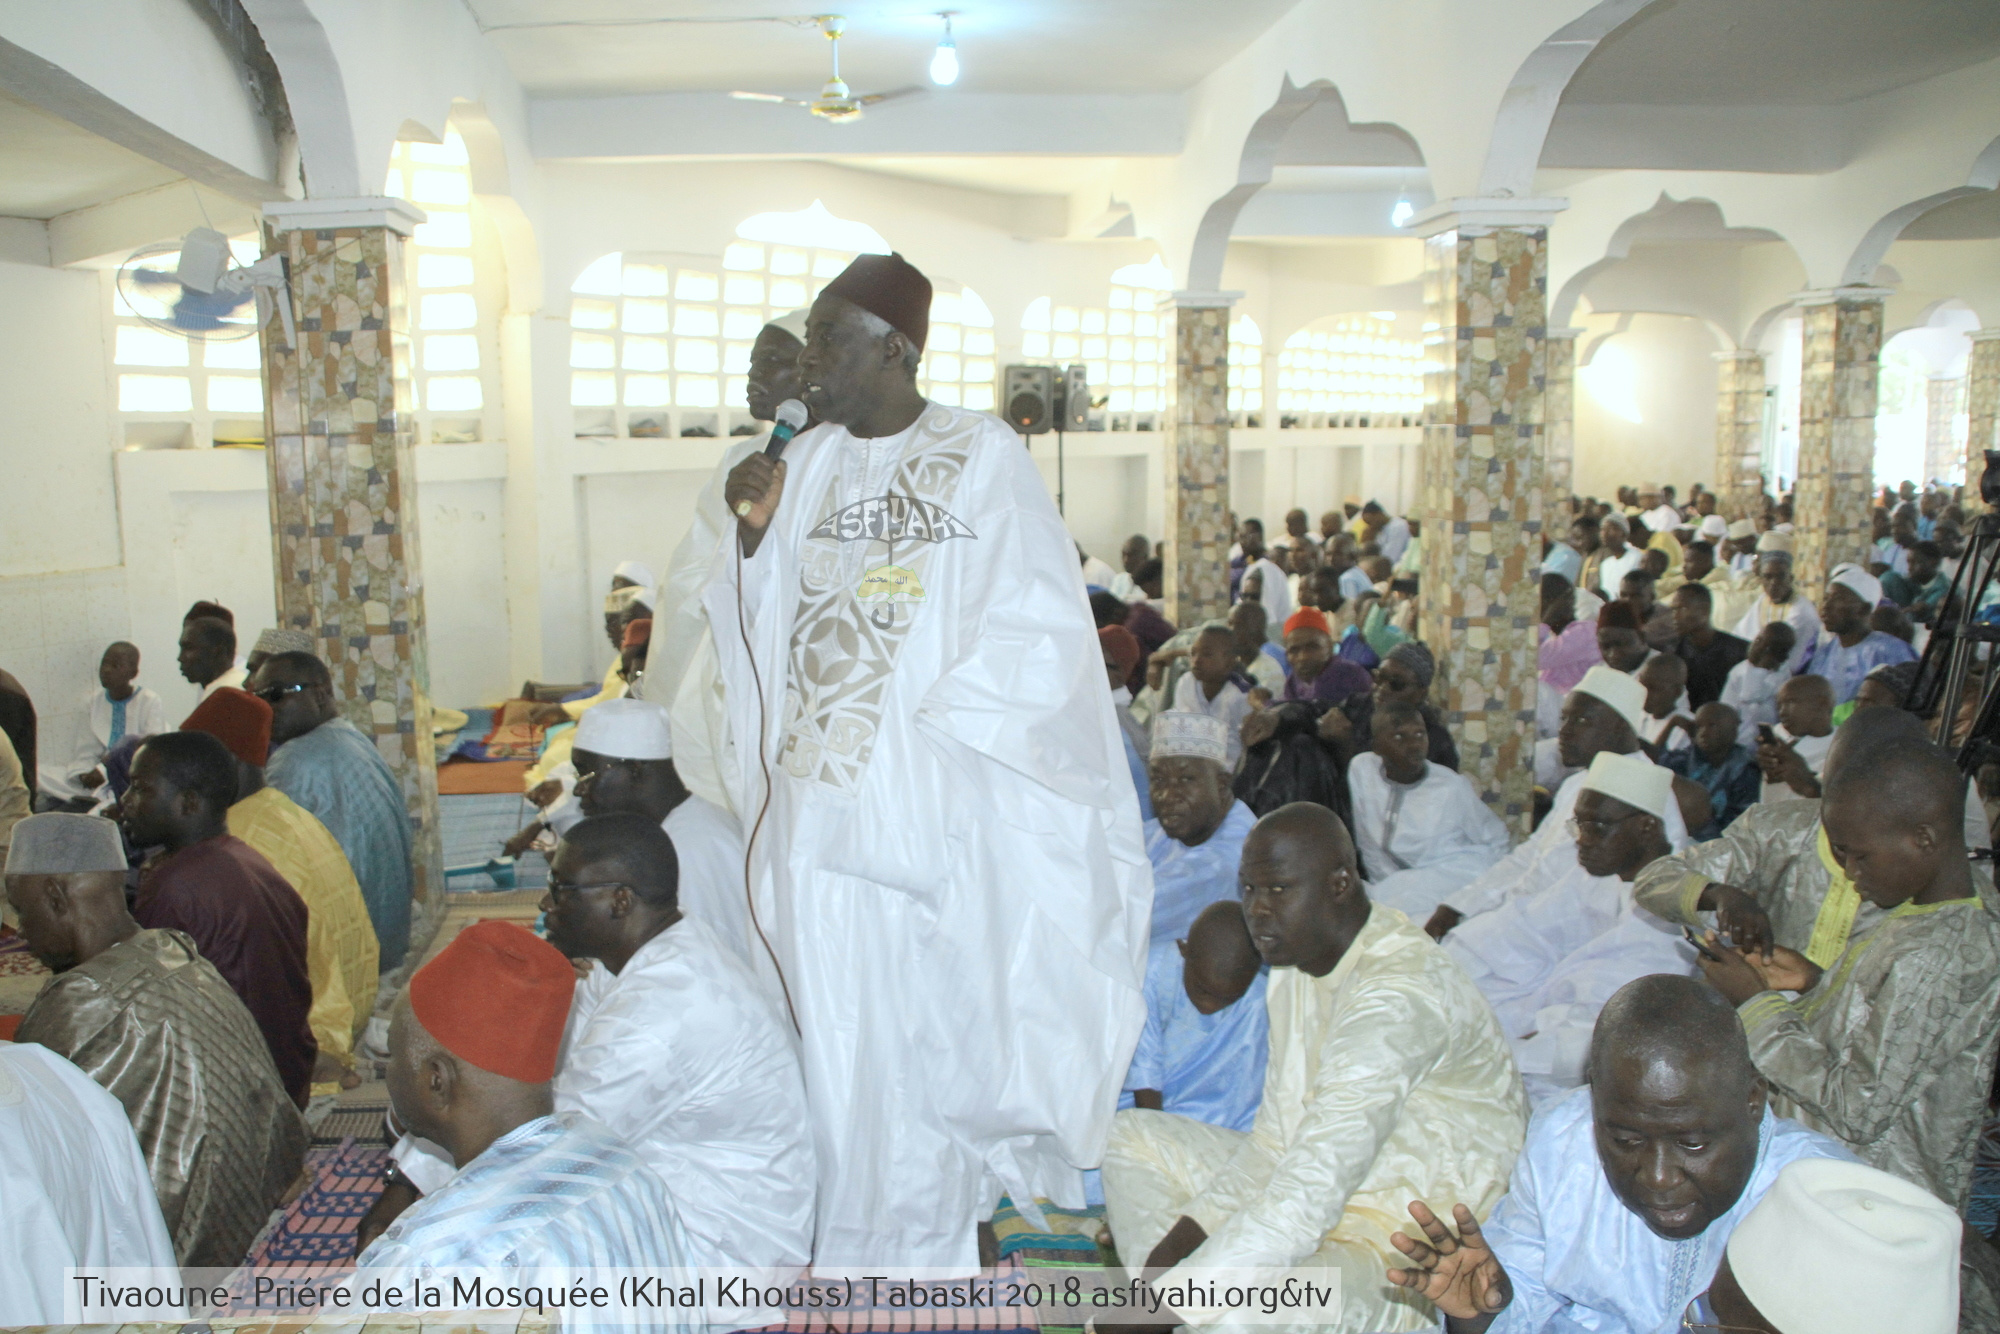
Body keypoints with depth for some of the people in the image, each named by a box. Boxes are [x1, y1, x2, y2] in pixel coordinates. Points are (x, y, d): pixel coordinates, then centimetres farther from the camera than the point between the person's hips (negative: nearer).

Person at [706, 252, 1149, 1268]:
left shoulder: (983, 457, -5)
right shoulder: (804, 465, 9)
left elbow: (1035, 626, -8)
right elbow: (764, 632, 11)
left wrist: (924, 725, -11)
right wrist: (755, 535, -6)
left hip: (936, 809, -4)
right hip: (821, 802, 4)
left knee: (940, 1020, 7)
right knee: (837, 1025, 9)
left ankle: (932, 1238, 27)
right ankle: (857, 1239, 26)